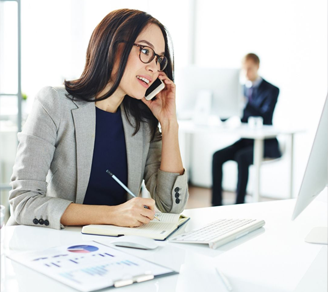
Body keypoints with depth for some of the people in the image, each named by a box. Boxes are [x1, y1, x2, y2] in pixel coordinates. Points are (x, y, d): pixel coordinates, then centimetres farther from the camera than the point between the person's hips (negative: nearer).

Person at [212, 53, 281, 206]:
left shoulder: (271, 90, -7)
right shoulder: (243, 88, 12)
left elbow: (265, 117, -20)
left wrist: (245, 104, -32)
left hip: (265, 143, -6)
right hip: (246, 140, 6)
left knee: (242, 157, -34)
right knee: (217, 156, -17)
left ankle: (239, 203, -27)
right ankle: (216, 203, -16)